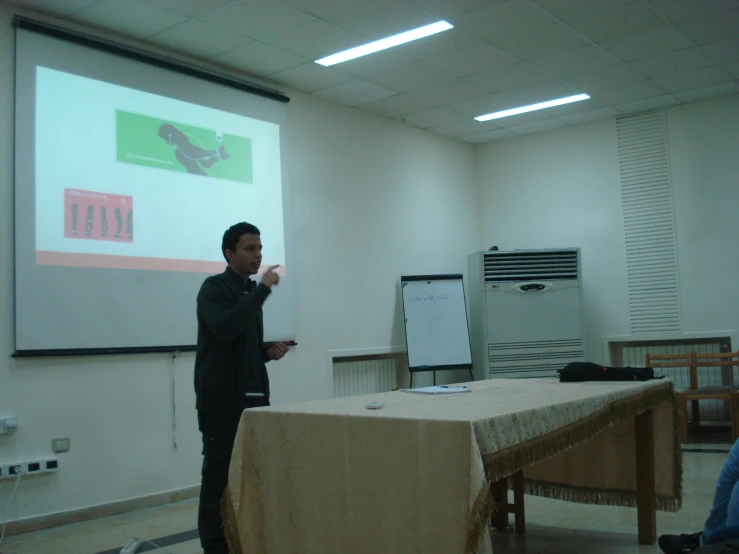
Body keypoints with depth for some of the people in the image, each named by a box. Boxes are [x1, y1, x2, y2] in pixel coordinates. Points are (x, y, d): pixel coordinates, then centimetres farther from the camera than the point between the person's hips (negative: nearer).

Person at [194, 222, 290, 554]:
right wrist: (264, 289, -22)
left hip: (254, 398, 7)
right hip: (221, 403, -7)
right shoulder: (213, 288, -6)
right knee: (219, 478, -2)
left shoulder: (251, 292, 17)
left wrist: (269, 350, 4)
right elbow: (225, 329, -26)